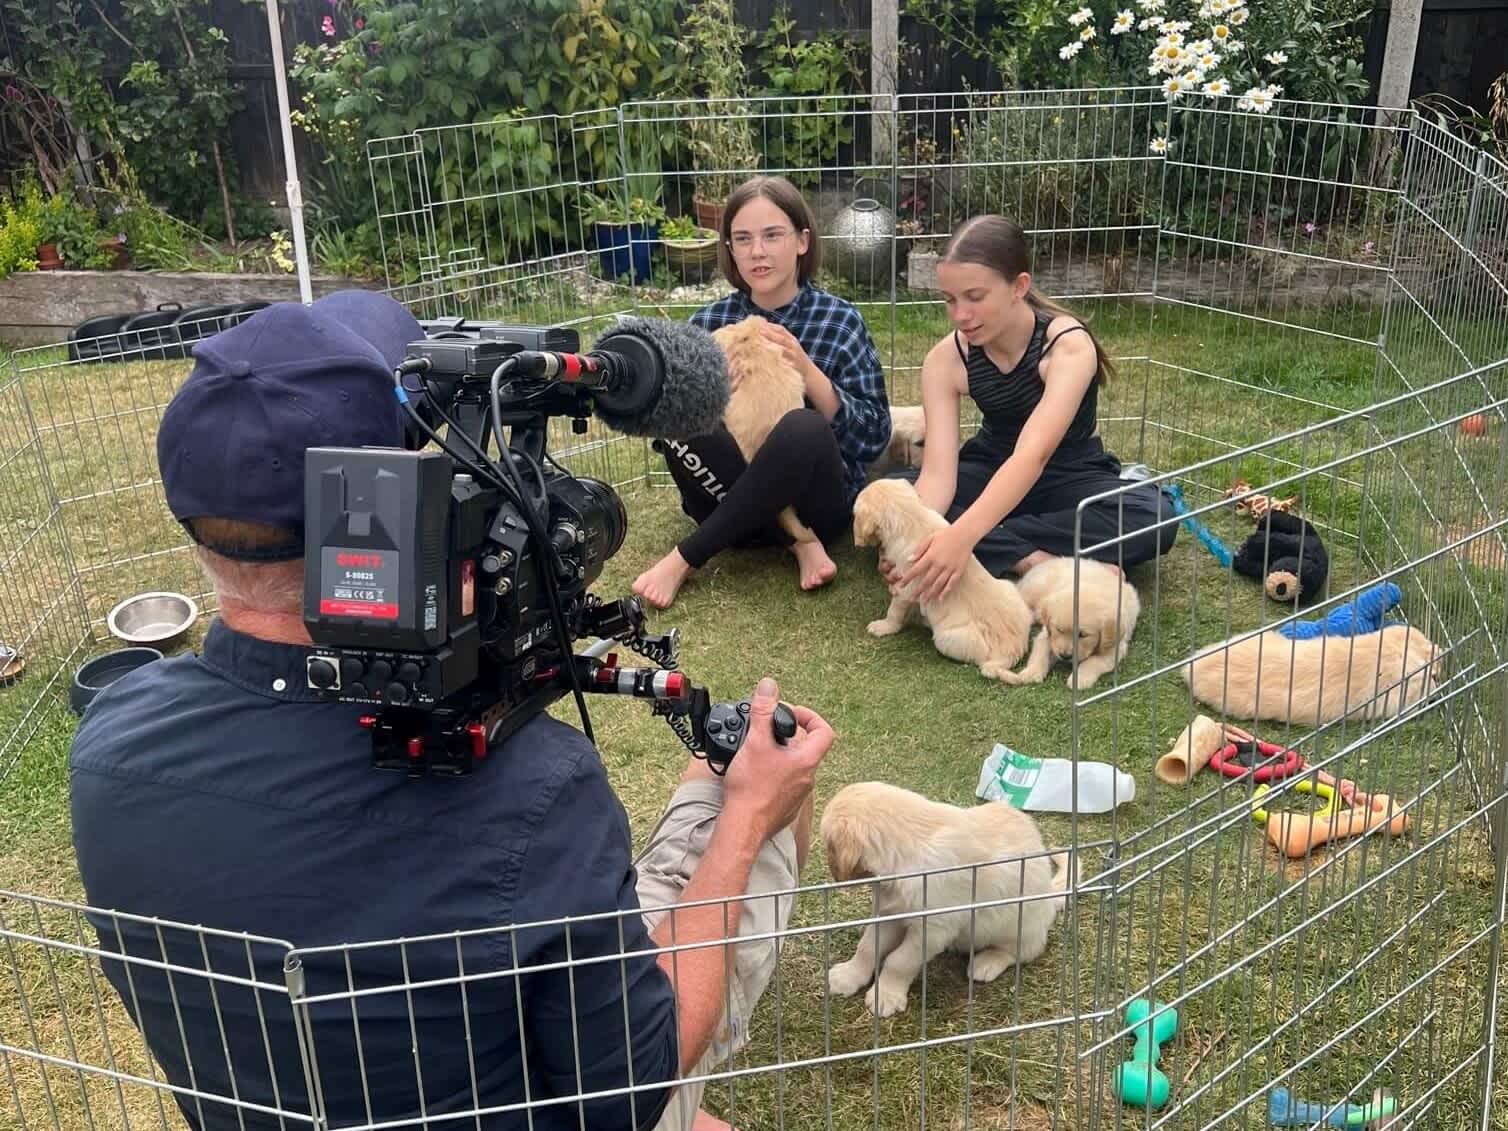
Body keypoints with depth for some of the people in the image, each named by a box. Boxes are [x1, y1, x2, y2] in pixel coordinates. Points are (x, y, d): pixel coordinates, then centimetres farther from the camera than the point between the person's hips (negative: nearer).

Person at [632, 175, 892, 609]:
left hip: (813, 500, -2)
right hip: (730, 496, 2)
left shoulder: (840, 321, -3)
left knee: (803, 427, -34)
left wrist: (806, 371, -20)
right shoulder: (708, 323, 2)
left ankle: (684, 558, -20)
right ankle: (795, 540, -17)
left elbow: (874, 436, -8)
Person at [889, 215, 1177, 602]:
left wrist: (962, 536, -59)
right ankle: (1036, 560, -30)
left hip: (1070, 478, -2)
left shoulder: (1069, 346, -28)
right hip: (990, 472, 3)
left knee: (1154, 517, -35)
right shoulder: (945, 360, -18)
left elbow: (1033, 455, -43)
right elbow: (937, 471, -26)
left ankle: (994, 551, -28)